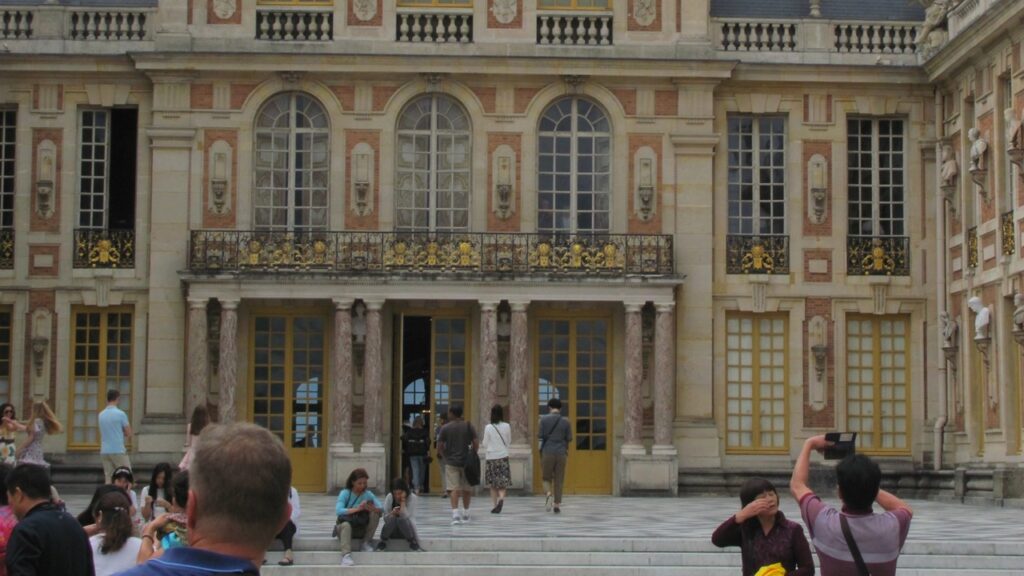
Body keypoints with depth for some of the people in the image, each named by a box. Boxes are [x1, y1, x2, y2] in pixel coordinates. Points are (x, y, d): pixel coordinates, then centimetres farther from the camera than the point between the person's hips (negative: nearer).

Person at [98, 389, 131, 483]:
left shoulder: (101, 415, 8)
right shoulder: (120, 414, -10)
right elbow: (129, 434, -6)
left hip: (104, 451, 6)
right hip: (118, 451, -6)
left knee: (108, 478, 5)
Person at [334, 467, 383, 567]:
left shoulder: (368, 494, -2)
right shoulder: (345, 493, -10)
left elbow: (381, 508, -15)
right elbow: (338, 511, -26)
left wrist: (372, 508, -37)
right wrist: (357, 509, -36)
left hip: (362, 528, 3)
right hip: (345, 526, -3)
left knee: (375, 513, -19)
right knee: (346, 525, -37)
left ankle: (367, 542, -8)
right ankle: (346, 555, -51)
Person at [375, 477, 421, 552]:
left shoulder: (412, 498, -11)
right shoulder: (389, 497, -5)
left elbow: (405, 516, -22)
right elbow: (385, 518, -10)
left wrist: (403, 501, -24)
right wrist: (392, 513, -30)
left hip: (407, 529, -1)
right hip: (391, 531, 1)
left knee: (401, 519, -34)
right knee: (392, 519, -33)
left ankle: (413, 542, -17)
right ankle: (382, 543, -16)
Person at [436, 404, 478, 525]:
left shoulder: (445, 428, -3)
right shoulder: (469, 426, 0)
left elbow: (439, 448, -3)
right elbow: (476, 445, -5)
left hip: (451, 462, -1)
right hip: (466, 462, 1)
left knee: (454, 488, -3)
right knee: (467, 488, 14)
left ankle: (455, 513, -18)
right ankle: (465, 513, 24)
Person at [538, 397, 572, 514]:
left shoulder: (544, 419, -2)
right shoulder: (565, 421, 2)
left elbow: (540, 435, -4)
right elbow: (569, 438, 3)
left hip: (547, 453, -1)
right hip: (561, 453, 1)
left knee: (546, 478, 11)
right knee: (559, 480, 7)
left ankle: (548, 493, -16)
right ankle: (557, 504, 4)